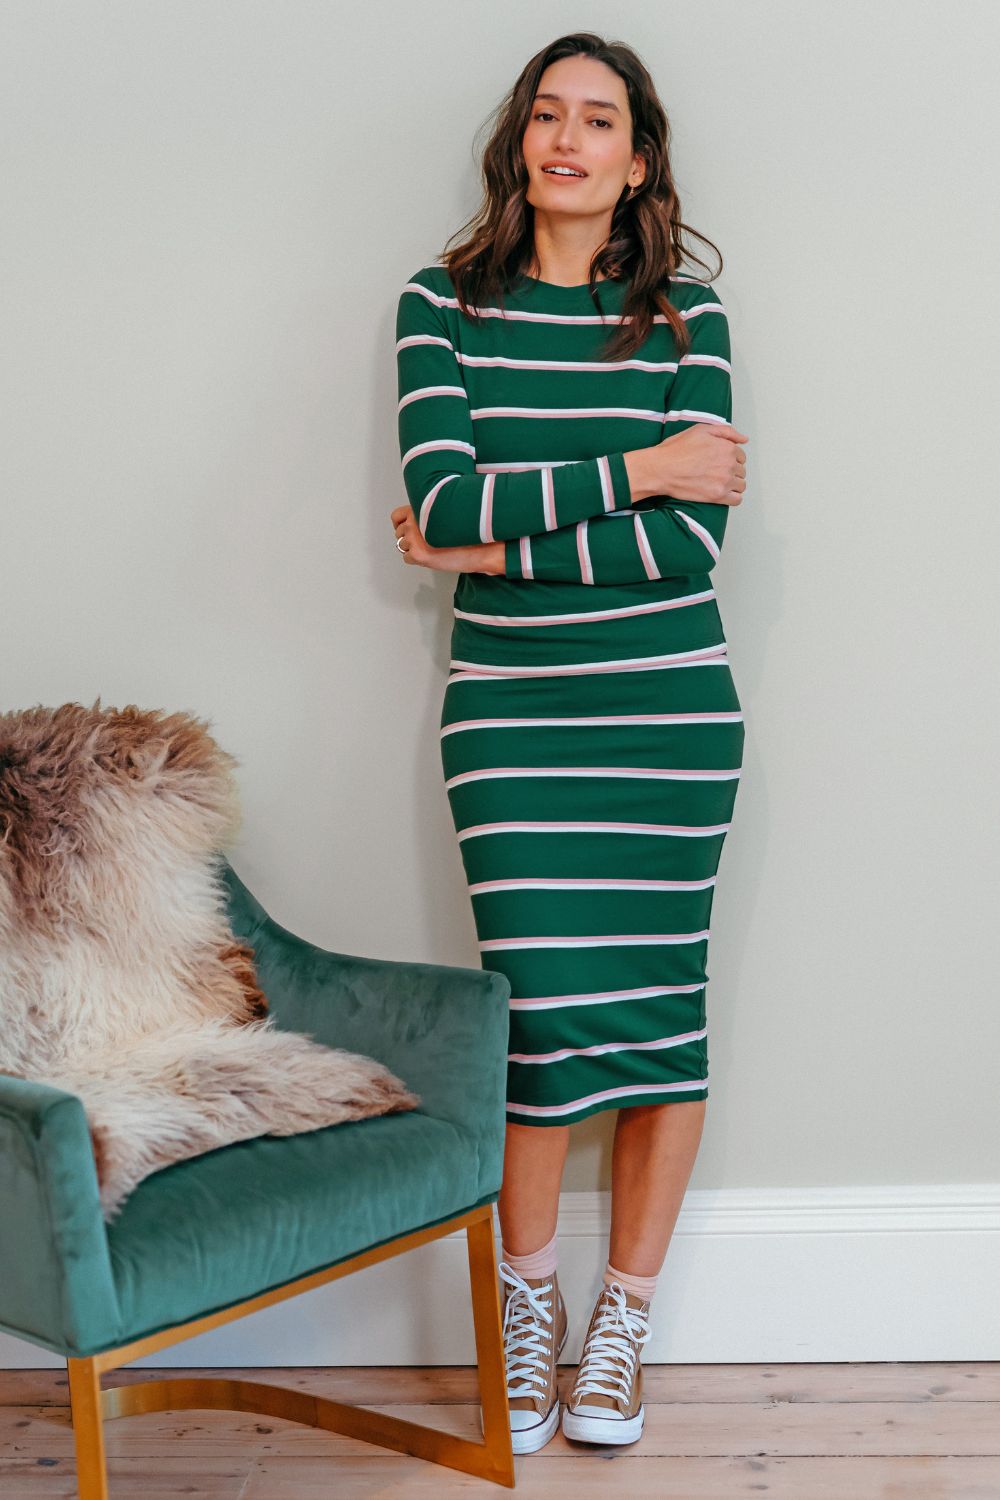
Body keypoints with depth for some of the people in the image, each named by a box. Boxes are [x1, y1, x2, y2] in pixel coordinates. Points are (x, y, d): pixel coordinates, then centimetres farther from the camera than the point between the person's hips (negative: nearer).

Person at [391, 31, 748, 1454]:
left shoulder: (685, 312, 2)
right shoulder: (443, 306, 3)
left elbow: (691, 539, -9)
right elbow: (445, 503, -11)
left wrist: (502, 545, -11)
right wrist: (637, 471, -12)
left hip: (669, 708, 1)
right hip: (509, 710, 0)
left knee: (658, 1009, 4)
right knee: (540, 1009, -4)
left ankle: (623, 1321, 22)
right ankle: (526, 1302, 21)